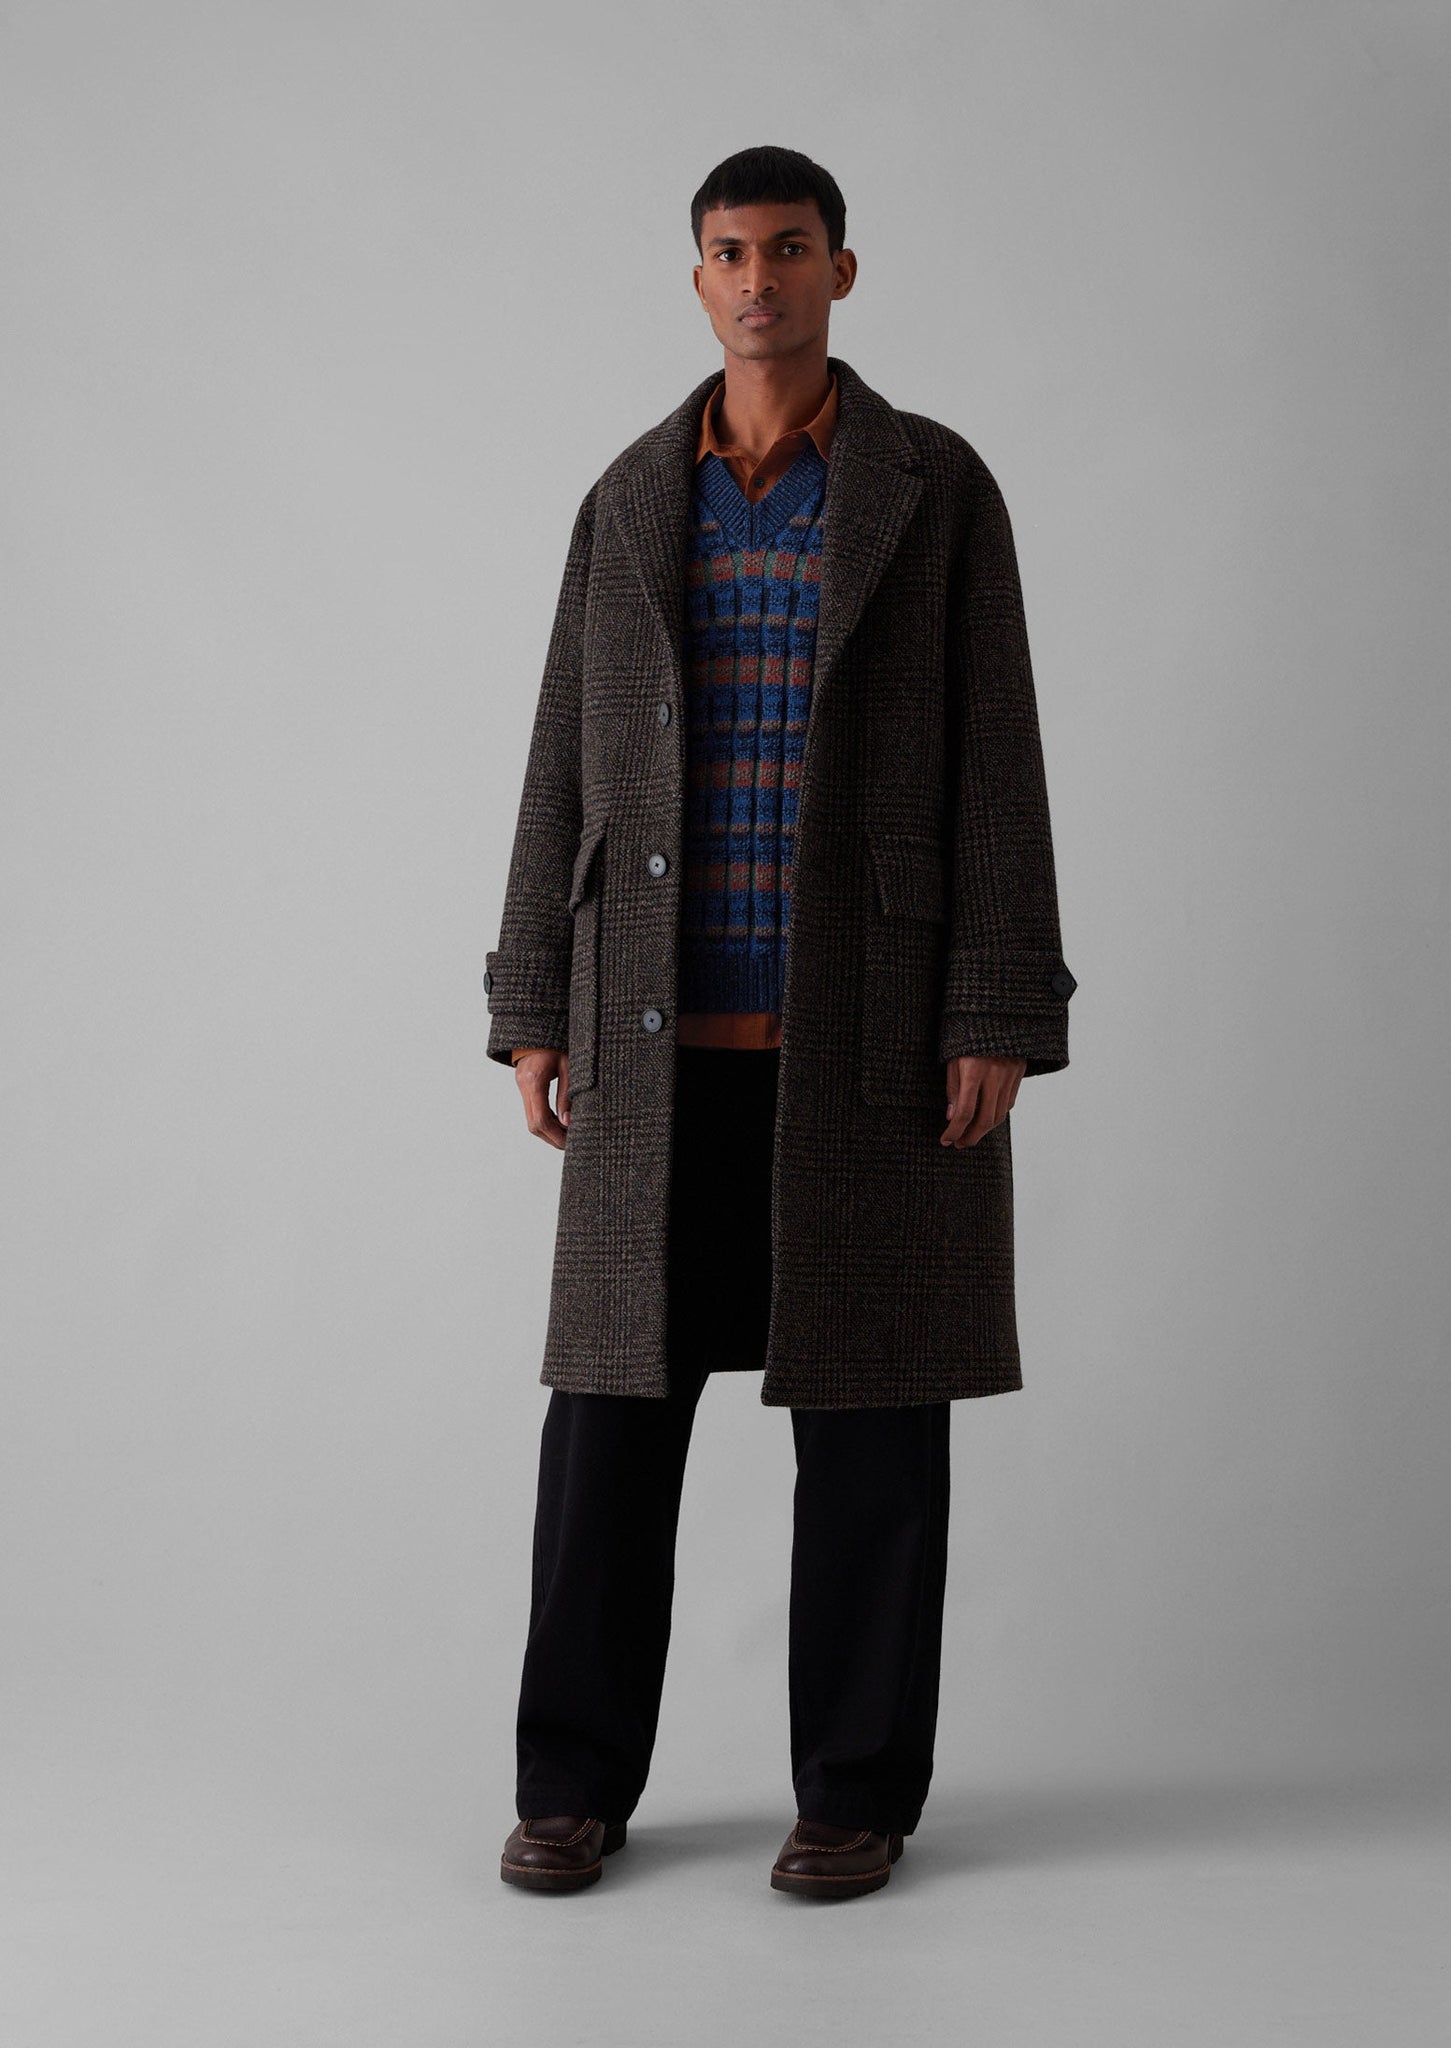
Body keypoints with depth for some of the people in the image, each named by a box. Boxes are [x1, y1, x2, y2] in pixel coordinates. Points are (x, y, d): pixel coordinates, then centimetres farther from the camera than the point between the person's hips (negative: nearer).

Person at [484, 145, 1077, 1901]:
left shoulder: (939, 486, 2)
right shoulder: (629, 500, 10)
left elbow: (993, 760, -3)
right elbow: (569, 771, 9)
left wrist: (1000, 1019, -11)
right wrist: (534, 1016, 2)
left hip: (872, 1028, -2)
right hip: (665, 1034, 3)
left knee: (867, 1411, 1)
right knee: (612, 1400, 2)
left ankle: (857, 1790, 13)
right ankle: (577, 1780, 14)